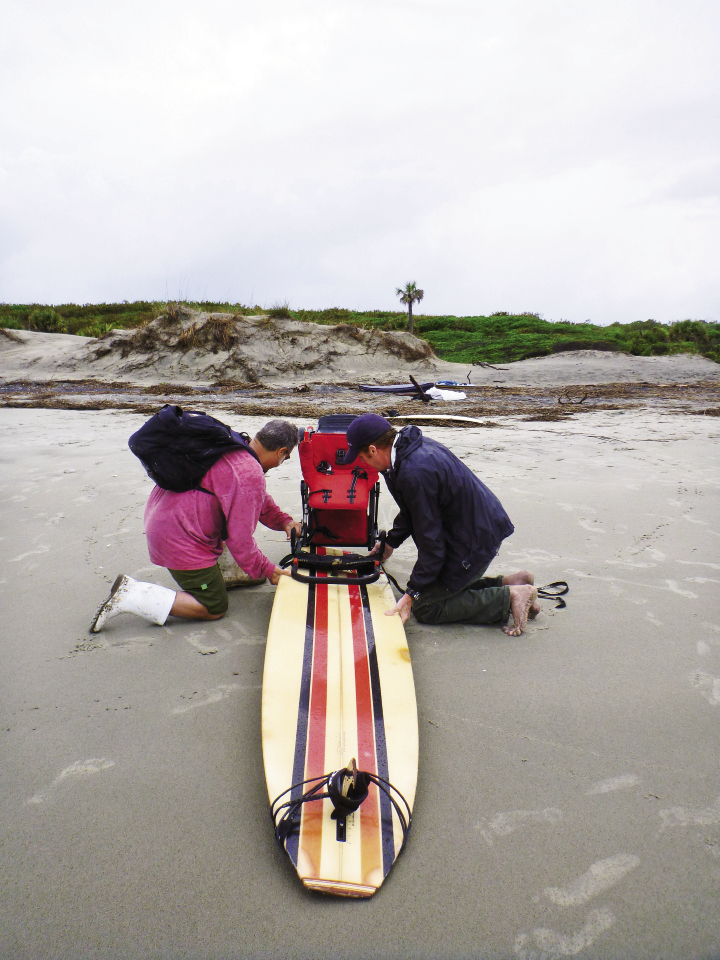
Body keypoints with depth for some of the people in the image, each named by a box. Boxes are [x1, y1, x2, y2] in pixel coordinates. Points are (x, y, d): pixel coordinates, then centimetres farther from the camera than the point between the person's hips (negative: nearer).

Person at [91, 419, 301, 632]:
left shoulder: (233, 447, 7)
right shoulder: (251, 476, -22)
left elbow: (259, 499, 25)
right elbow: (241, 540, -18)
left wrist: (284, 521, 17)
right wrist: (267, 570, -5)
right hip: (179, 539, -10)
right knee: (215, 609, 1)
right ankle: (130, 597, -7)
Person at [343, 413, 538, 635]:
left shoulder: (414, 473, -30)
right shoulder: (416, 445, 1)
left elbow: (430, 540, -24)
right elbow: (413, 511, 18)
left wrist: (411, 594, -17)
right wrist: (390, 542, 26)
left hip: (475, 540, -10)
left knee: (424, 607, -1)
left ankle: (510, 596, -3)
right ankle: (510, 582, 17)